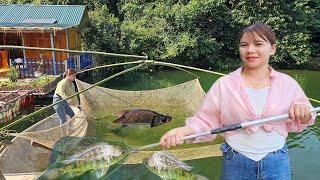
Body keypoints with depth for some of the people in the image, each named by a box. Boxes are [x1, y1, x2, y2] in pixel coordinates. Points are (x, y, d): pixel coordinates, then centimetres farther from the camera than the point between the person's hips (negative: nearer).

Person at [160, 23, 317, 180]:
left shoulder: (287, 83, -2)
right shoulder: (223, 84, -8)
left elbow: (294, 124, 8)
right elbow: (206, 121, -6)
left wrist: (303, 115, -14)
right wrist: (184, 130, -24)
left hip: (277, 163, 2)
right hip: (235, 164, -1)